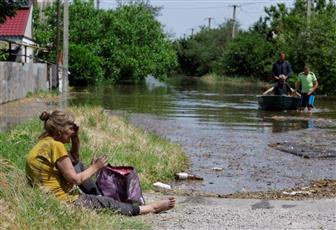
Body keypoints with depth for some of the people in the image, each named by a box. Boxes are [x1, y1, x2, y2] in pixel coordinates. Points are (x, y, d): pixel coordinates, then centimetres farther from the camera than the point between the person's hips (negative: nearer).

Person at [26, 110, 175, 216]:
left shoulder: (44, 143, 8)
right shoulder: (55, 145, -20)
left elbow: (74, 160, 21)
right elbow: (74, 179, -19)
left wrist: (75, 137, 7)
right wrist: (95, 167, -4)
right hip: (64, 200, -9)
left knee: (77, 165, 23)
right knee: (108, 203, 3)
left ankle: (98, 196, 22)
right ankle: (152, 208, 16)